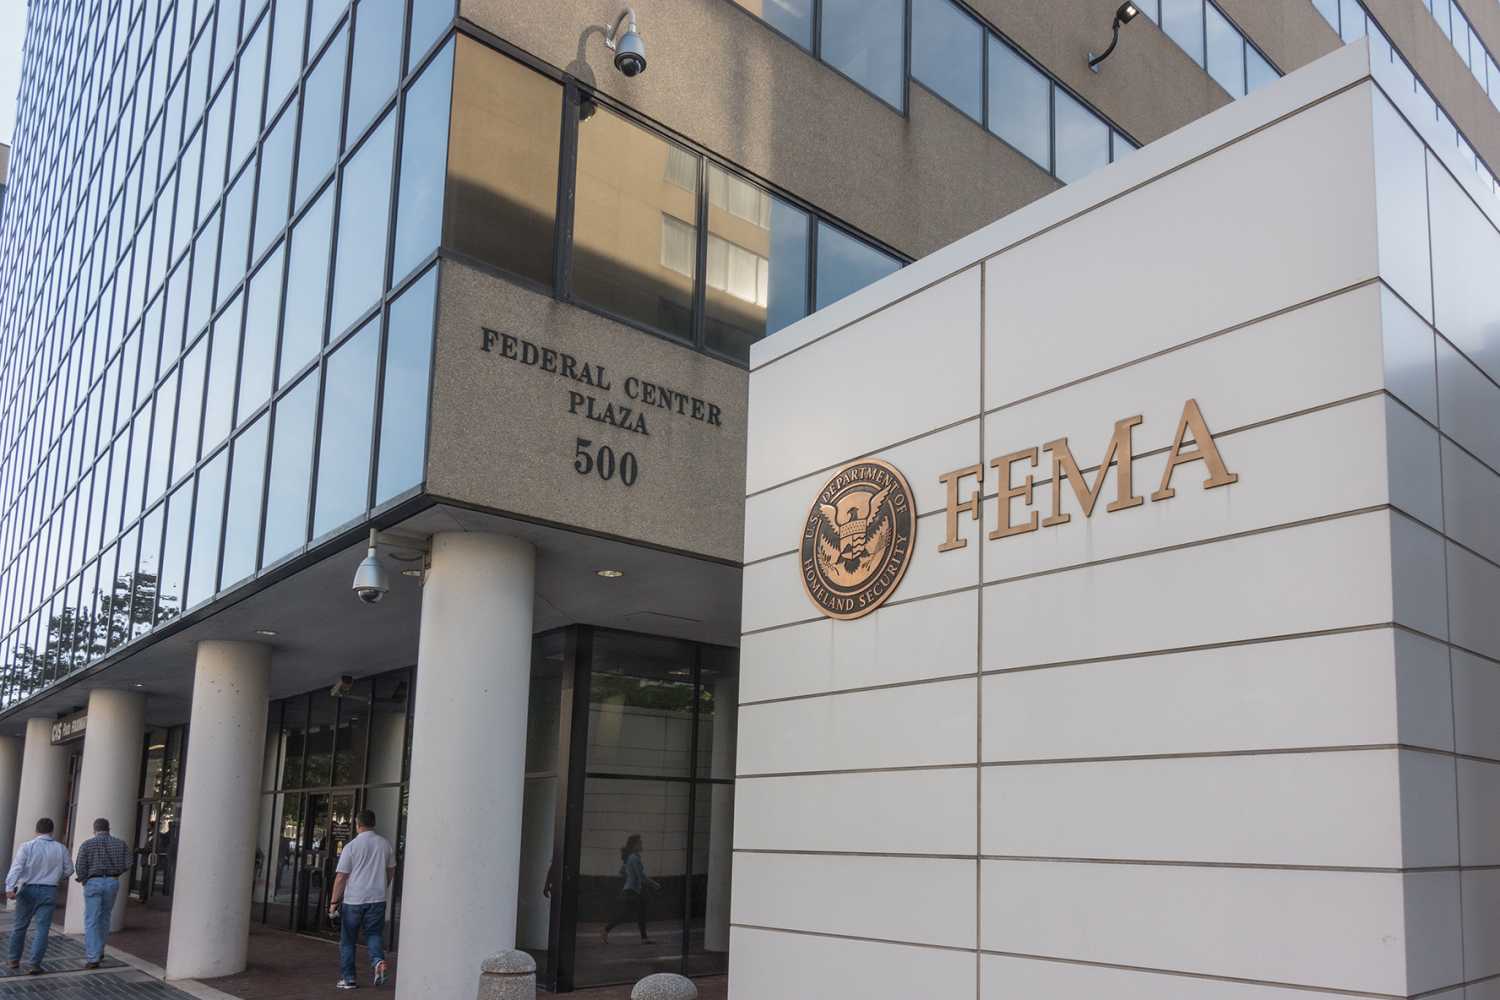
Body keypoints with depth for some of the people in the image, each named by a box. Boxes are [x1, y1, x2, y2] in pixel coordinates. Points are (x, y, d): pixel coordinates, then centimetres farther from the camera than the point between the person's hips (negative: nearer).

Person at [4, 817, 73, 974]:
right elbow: (68, 870, 9)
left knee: (20, 927, 17)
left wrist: (9, 888, -27)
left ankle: (14, 960, 26)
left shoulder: (27, 846, -5)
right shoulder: (60, 849, 3)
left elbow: (16, 868, -17)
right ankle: (35, 964, -8)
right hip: (49, 892, 0)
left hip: (28, 891, 0)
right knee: (42, 929, 0)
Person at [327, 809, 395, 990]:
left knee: (348, 941, 11)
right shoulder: (386, 844, 3)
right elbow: (391, 871, 16)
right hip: (377, 899, 2)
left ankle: (348, 979, 14)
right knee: (374, 934, 13)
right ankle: (378, 960, -14)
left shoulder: (351, 846, -8)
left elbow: (341, 877, -8)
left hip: (353, 900, -2)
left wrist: (334, 902, 0)